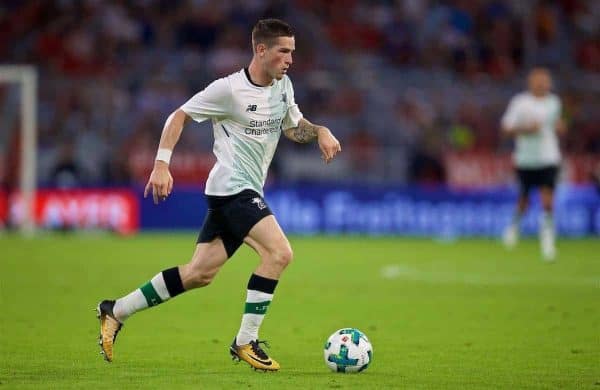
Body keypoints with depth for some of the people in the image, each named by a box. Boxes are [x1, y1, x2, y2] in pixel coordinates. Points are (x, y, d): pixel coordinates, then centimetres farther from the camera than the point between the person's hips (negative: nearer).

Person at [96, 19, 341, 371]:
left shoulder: (283, 86, 9)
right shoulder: (229, 89, -13)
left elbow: (294, 128, 22)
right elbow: (179, 116, -7)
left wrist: (320, 131, 0)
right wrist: (162, 164, -15)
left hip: (247, 190, 8)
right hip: (232, 186, -8)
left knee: (199, 274, 8)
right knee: (279, 252, -21)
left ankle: (116, 311, 18)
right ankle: (246, 341, -14)